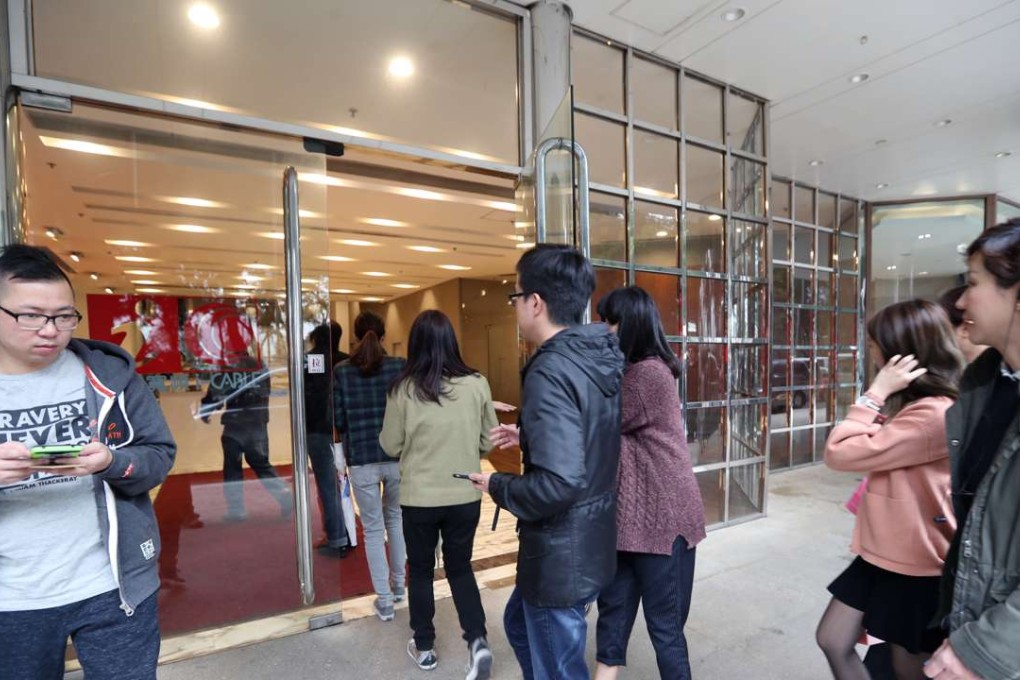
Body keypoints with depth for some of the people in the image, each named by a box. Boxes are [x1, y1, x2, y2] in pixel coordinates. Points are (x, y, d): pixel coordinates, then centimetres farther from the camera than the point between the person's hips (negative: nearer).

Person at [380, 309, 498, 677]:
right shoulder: (477, 384, -10)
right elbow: (489, 442, 1)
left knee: (421, 570, 21)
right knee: (460, 567, 22)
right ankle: (478, 641, 11)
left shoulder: (403, 389, -13)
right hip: (466, 496, 1)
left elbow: (390, 446, -2)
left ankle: (424, 647, 34)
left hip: (419, 498, -1)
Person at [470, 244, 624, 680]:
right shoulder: (602, 357, 1)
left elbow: (558, 484, -33)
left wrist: (498, 487, -16)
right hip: (592, 539, 9)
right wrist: (529, 436, 11)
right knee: (519, 624, 31)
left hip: (561, 555, -9)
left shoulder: (551, 371, -27)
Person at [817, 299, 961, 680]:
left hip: (917, 566, -9)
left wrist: (877, 392, -23)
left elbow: (839, 454, -26)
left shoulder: (934, 413, -25)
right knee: (833, 641, 15)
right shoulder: (911, 404, 8)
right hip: (882, 554, 9)